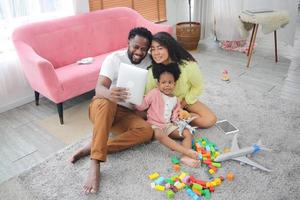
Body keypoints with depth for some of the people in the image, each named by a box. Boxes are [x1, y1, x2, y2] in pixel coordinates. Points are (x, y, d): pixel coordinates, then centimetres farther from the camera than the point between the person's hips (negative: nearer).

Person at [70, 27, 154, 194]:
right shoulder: (114, 58, -12)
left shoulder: (149, 62, 1)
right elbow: (99, 88, -25)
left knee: (147, 131, -26)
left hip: (127, 113, 4)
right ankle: (95, 165, -42)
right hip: (103, 107, -3)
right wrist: (109, 94, -49)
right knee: (106, 102, -40)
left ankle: (93, 147, -26)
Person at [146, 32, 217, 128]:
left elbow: (198, 87, -11)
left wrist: (183, 103, -10)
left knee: (210, 120, -19)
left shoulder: (188, 65, -29)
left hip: (185, 100, 0)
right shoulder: (152, 70, -25)